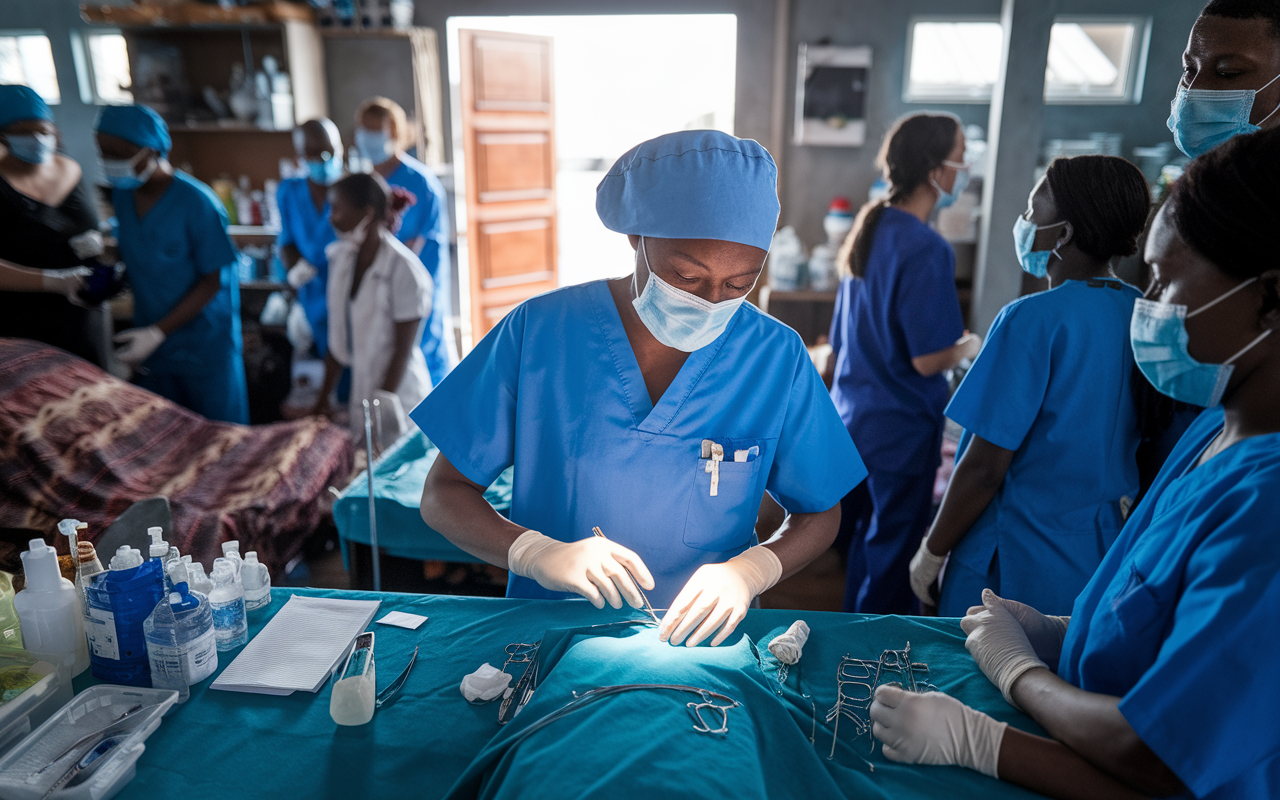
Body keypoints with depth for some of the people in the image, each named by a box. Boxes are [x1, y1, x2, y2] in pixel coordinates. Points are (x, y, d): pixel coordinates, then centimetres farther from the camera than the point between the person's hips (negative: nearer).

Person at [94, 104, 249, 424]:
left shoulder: (197, 203, -19)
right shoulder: (121, 194, 3)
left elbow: (213, 281, -16)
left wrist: (158, 332, -20)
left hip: (204, 349, -6)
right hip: (150, 341, 6)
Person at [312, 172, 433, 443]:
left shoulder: (404, 269, -16)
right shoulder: (340, 257, 5)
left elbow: (403, 350, -14)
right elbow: (338, 337, 10)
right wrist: (324, 397, 11)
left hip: (400, 398, -6)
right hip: (358, 396, 6)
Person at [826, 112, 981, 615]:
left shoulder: (869, 229, 6)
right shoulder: (926, 249, -20)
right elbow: (928, 359, -21)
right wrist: (969, 347, -1)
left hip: (851, 418, 9)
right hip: (901, 427, -8)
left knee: (860, 539, 20)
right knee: (892, 552, 7)